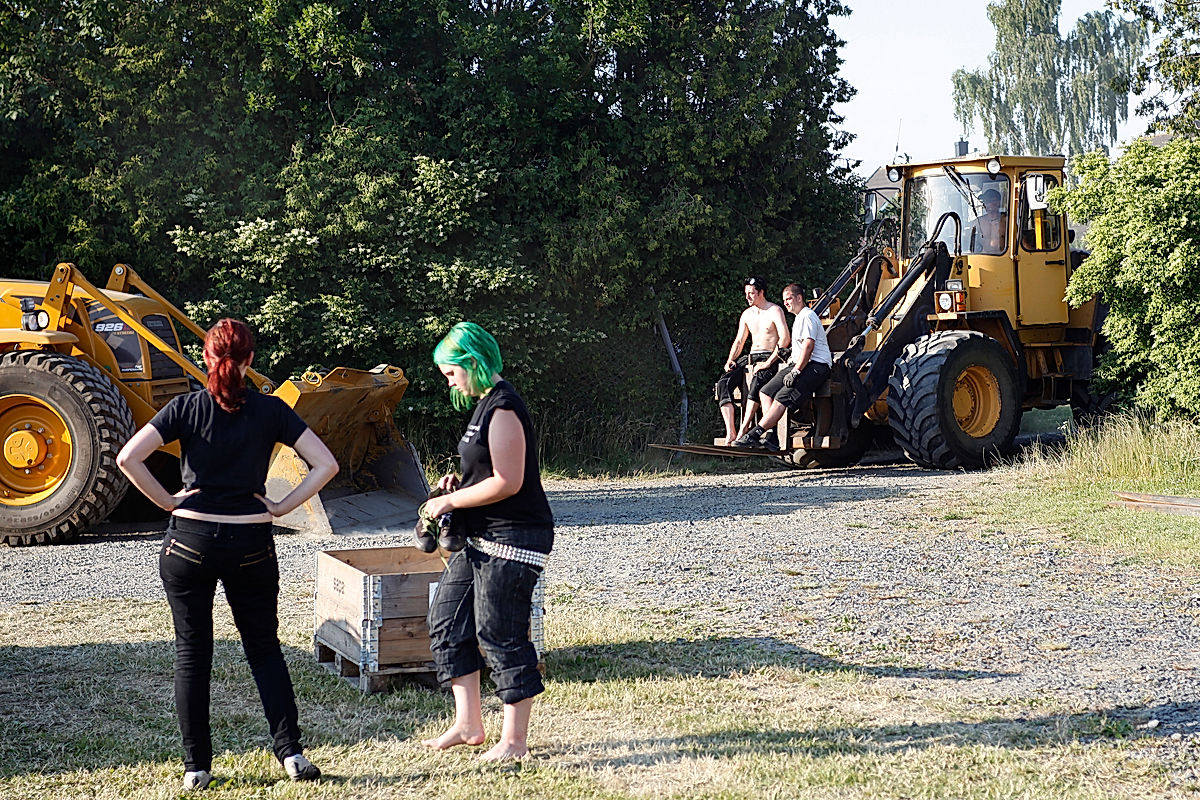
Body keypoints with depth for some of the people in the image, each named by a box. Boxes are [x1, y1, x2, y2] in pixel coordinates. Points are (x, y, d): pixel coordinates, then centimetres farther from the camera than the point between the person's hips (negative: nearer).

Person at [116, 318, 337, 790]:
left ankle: (196, 767, 10)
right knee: (264, 649, 14)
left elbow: (128, 458, -13)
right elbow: (325, 465, -5)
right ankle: (291, 752, 5)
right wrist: (280, 507, 0)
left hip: (190, 540, -1)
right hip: (251, 545, 1)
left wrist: (168, 501, -4)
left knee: (192, 652, 9)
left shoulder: (187, 408, -4)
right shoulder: (270, 411, -2)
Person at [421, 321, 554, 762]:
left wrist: (449, 502, -14)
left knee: (500, 636, -5)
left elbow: (507, 482, -23)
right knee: (447, 619, 12)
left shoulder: (503, 409, -17)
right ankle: (468, 724, 19)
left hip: (514, 539, -11)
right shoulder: (485, 404, 15)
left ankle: (514, 742, 5)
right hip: (485, 539, 11)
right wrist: (460, 483, 8)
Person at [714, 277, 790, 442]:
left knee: (756, 383, -38)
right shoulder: (747, 314, 18)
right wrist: (731, 360, 2)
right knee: (723, 383, -19)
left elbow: (785, 338, -16)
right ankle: (730, 432, -29)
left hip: (771, 357, -7)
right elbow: (739, 341, 22)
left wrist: (768, 362, -22)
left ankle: (743, 430, -44)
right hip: (751, 357, 7)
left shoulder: (775, 311, -5)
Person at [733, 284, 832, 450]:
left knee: (782, 397, -24)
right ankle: (770, 436, -17)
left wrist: (795, 372, -21)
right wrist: (792, 366, 15)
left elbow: (808, 346, -18)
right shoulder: (799, 318, 27)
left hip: (816, 366, -10)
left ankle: (754, 435, -32)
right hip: (800, 365, 10)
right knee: (766, 392, -4)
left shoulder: (807, 316, -7)